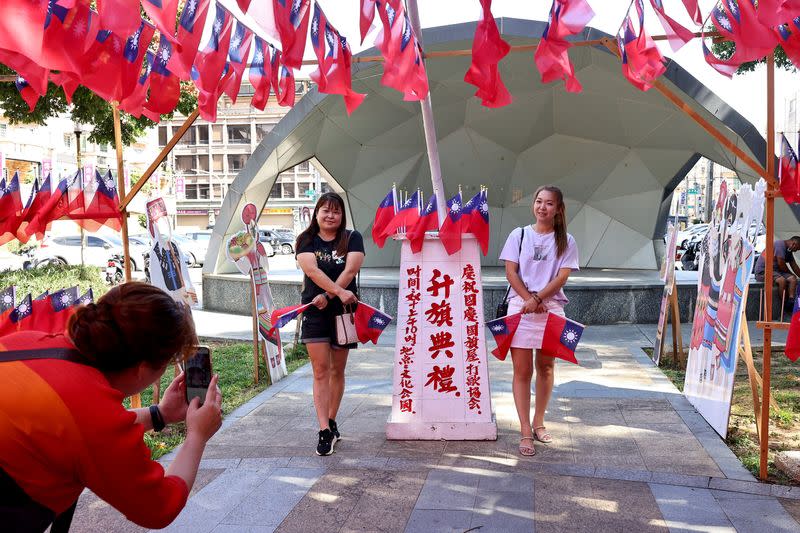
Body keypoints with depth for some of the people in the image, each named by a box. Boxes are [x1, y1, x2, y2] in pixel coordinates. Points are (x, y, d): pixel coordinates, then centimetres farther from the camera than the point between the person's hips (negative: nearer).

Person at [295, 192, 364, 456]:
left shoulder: (352, 238, 3)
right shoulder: (306, 240, 4)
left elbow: (350, 270, -11)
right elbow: (311, 269, -13)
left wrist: (327, 296, -18)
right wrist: (339, 292, -24)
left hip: (343, 310, 1)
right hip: (314, 311, 0)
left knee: (337, 370, 10)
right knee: (320, 370, -5)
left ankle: (332, 423, 25)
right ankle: (325, 432, -6)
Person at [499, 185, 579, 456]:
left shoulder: (566, 241, 5)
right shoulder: (519, 235, 5)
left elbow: (562, 276, -3)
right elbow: (511, 272, 0)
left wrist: (538, 299, -15)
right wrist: (529, 299, -11)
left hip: (551, 309, 1)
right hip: (520, 308, -1)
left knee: (546, 367, 12)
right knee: (522, 370, -2)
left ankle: (538, 423, 27)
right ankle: (525, 431, 4)